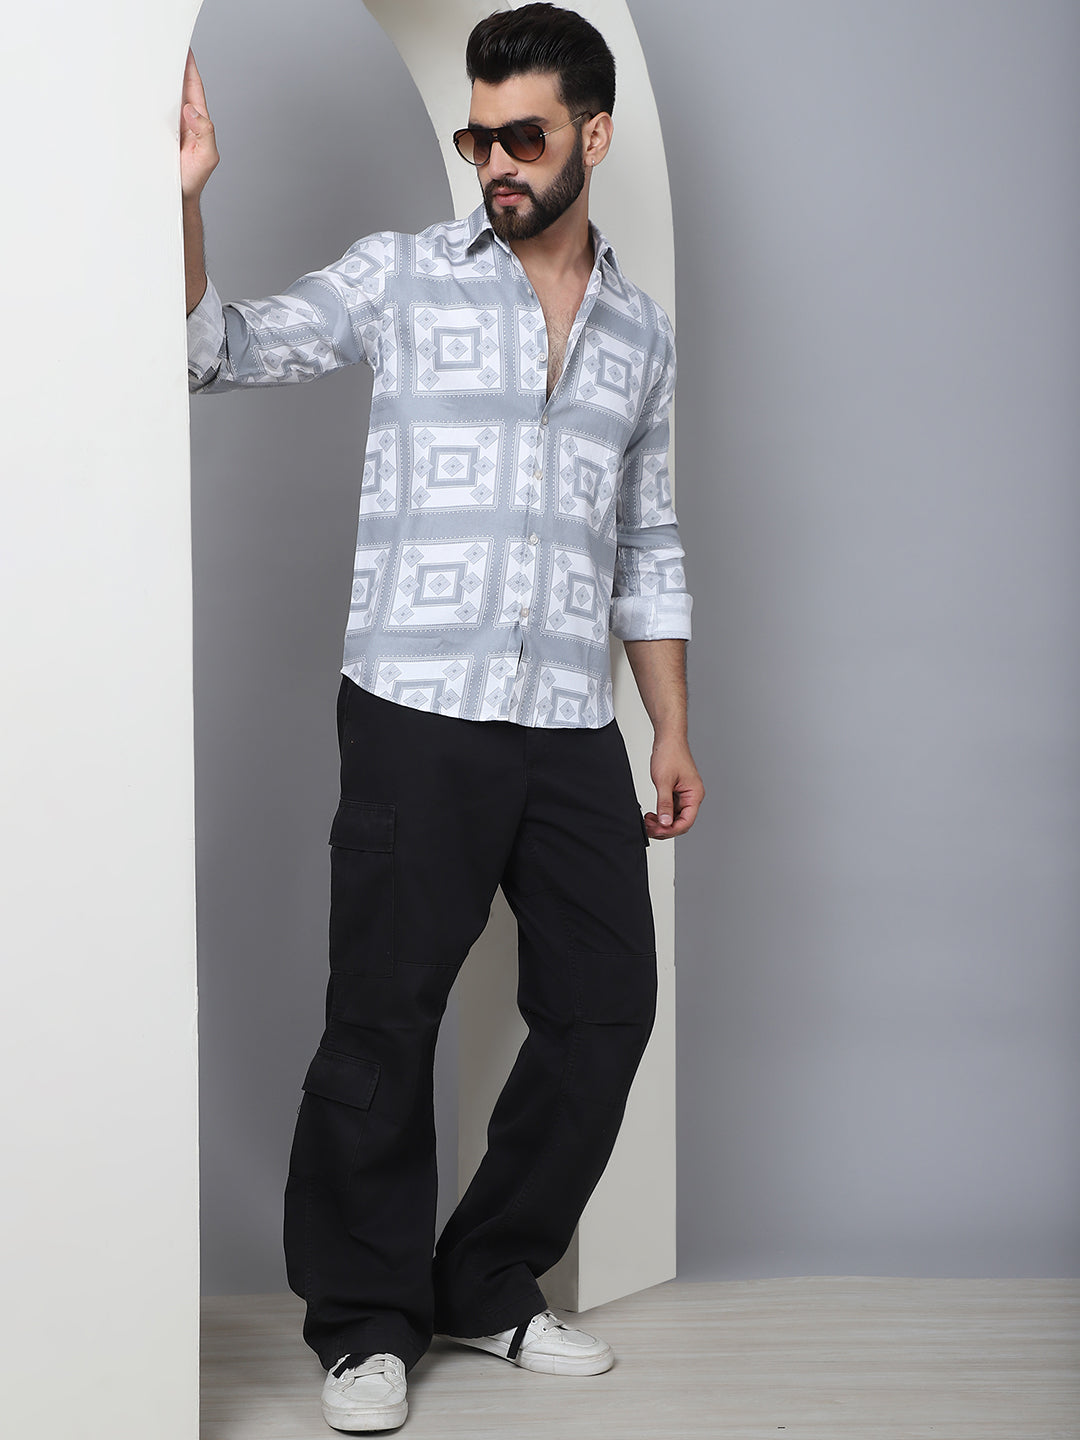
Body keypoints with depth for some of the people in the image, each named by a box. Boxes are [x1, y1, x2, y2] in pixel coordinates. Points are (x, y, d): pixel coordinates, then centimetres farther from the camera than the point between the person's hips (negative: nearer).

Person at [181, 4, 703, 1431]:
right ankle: (369, 1319, 13)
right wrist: (180, 199, -20)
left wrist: (674, 729, 14)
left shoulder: (641, 332, 15)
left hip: (573, 728, 4)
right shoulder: (401, 277, 3)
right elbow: (219, 349, -4)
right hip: (418, 714, -4)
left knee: (606, 1003, 6)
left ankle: (492, 1284, 22)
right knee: (383, 1015, -2)